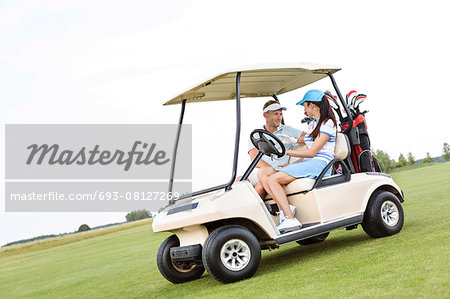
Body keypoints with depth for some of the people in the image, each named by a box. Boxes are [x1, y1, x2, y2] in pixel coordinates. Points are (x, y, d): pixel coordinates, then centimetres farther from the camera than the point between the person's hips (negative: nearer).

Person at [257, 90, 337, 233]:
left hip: (319, 163, -9)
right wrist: (289, 165, 11)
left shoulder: (327, 123, -5)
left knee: (273, 179, -26)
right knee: (263, 173, -11)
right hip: (306, 163, 9)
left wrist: (286, 151, -7)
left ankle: (290, 218, -28)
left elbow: (312, 152, -11)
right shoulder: (312, 124, 24)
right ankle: (284, 209, -25)